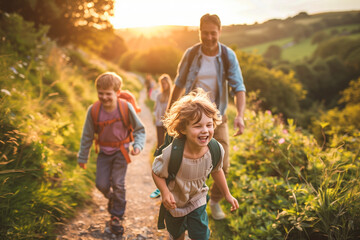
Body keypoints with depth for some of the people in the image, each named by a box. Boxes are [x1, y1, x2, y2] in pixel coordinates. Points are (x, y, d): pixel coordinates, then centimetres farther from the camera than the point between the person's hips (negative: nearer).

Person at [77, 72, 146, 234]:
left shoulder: (126, 107, -20)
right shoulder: (93, 110, -16)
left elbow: (139, 129, -7)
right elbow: (87, 135, -3)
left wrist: (138, 145, -24)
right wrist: (82, 157, 3)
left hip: (121, 151, -2)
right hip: (104, 152, 2)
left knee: (118, 183, -1)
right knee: (101, 184, 2)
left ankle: (117, 216, 19)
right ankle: (111, 198, 39)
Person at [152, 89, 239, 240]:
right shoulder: (172, 154, -38)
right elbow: (157, 173, -19)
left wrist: (227, 195, 6)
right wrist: (165, 192, -36)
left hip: (197, 201, 2)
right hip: (174, 202, -1)